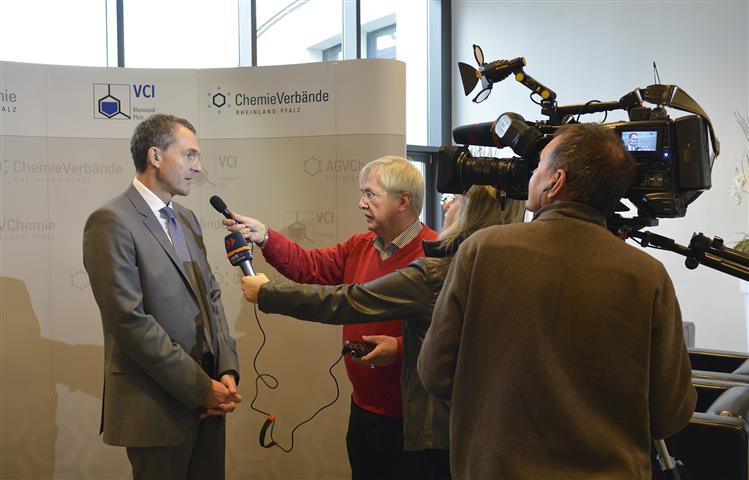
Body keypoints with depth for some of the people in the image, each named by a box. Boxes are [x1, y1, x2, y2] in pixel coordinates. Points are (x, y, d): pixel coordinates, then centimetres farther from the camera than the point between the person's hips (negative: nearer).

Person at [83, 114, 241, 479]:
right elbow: (130, 320, -20)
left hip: (207, 397, 7)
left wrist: (227, 370, -2)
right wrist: (201, 387, -16)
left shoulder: (187, 219, 12)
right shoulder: (112, 222, -14)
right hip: (158, 405, -7)